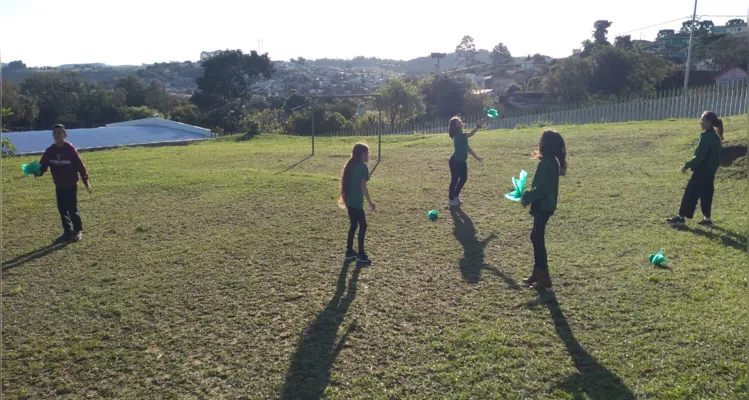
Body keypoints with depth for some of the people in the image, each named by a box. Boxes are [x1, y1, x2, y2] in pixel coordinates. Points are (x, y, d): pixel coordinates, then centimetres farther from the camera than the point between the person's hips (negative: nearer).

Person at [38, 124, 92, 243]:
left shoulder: (70, 149, -11)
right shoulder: (50, 151, 2)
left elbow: (80, 166, -8)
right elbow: (43, 166, 1)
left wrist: (86, 182, -8)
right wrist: (37, 172, -23)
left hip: (71, 185, -5)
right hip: (59, 186, 5)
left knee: (72, 209, -2)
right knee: (62, 210, 9)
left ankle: (78, 231, 14)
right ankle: (68, 232, 19)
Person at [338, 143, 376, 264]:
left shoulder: (351, 165, 11)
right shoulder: (362, 166, -14)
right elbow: (363, 187, -17)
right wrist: (370, 203, -12)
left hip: (349, 200, 8)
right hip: (356, 202, -8)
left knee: (353, 225, 17)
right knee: (363, 226, 1)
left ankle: (349, 251, 22)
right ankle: (361, 255, 5)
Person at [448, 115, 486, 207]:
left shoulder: (461, 136, 8)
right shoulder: (458, 136, -21)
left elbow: (467, 147, 15)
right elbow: (470, 134, -34)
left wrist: (476, 157, 18)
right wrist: (478, 125, -39)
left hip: (462, 162, 10)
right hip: (455, 162, -10)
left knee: (463, 179, 17)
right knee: (454, 180, 0)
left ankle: (456, 196, 34)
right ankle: (451, 200, 13)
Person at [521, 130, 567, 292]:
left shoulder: (547, 163, -20)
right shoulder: (551, 161, 12)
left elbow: (542, 188, -23)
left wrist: (526, 197, -12)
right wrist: (529, 195, 14)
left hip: (543, 206, -10)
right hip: (545, 205, 10)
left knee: (538, 239, -3)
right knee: (536, 237, 17)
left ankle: (544, 279, 4)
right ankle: (537, 273, 26)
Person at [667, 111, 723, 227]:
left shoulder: (706, 137, -19)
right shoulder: (715, 136, 10)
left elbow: (700, 156, -21)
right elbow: (710, 155, 16)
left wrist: (687, 165, -12)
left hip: (703, 170, -9)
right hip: (710, 170, 9)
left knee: (690, 193, -3)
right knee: (706, 194, 13)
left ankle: (681, 217, 3)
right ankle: (707, 219, 16)